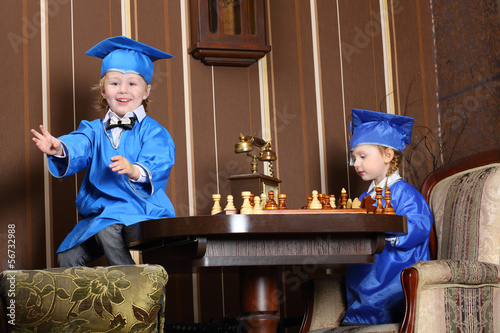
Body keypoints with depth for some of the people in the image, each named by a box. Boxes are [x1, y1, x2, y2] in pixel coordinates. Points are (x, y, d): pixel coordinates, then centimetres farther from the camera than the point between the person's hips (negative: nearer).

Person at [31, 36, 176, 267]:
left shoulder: (152, 131, -2)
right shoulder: (95, 131, 11)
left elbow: (158, 168, -17)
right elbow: (77, 147, -9)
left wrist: (135, 171, -40)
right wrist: (59, 149, -33)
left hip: (139, 212, -5)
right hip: (98, 215, 5)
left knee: (107, 230, -32)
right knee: (67, 258, -8)